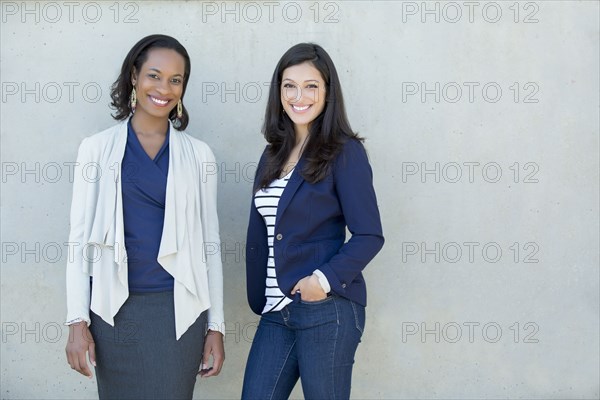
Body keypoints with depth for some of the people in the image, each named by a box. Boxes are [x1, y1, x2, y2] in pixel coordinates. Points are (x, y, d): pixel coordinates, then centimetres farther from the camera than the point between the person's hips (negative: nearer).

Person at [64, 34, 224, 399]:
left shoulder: (198, 154, 5)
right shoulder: (98, 148, 3)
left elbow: (210, 243, 6)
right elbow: (81, 237, 2)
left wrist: (216, 325, 4)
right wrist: (77, 321, -4)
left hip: (180, 310, 0)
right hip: (113, 309, 0)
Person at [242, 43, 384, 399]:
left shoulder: (345, 152, -7)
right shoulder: (274, 154, 12)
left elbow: (370, 236, -11)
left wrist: (325, 279, -22)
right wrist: (259, 300, 12)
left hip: (327, 309, -6)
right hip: (276, 311, 6)